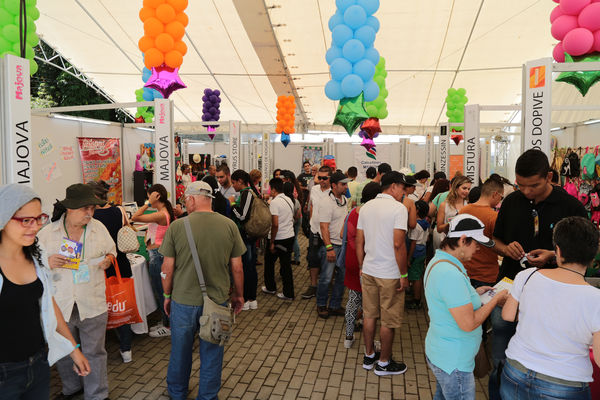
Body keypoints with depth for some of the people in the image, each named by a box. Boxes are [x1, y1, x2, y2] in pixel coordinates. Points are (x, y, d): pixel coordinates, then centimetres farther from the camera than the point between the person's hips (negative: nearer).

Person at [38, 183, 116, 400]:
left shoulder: (98, 228, 1)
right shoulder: (47, 232, -4)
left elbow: (111, 250, 13)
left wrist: (108, 259, -9)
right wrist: (48, 263, -19)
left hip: (92, 303, 0)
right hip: (60, 305, 0)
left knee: (94, 352, 9)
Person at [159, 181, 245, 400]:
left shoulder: (177, 226, -11)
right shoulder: (229, 226, -7)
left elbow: (167, 268, -5)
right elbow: (237, 268, -2)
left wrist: (167, 295, 11)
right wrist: (238, 295, 13)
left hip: (183, 300, 0)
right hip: (218, 300, 0)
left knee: (180, 350, 21)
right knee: (211, 353, 16)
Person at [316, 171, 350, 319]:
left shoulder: (345, 200, 10)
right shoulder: (326, 202, -14)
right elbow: (324, 226, -18)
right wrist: (329, 248, -22)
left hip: (344, 244, 7)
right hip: (331, 245, -7)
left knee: (343, 277, 10)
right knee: (326, 278, 0)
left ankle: (335, 306, 24)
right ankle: (321, 305, 19)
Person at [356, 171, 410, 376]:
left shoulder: (366, 207, 6)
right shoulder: (398, 208, -13)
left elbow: (359, 242, 8)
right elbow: (398, 244, -20)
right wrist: (404, 274, -12)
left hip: (368, 270, 6)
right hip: (390, 274, -6)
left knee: (369, 315, 17)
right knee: (388, 320, 8)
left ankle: (368, 356, 31)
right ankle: (384, 363, 22)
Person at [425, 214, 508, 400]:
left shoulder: (438, 261, 4)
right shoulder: (450, 273, -29)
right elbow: (468, 324, -26)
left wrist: (473, 293, 9)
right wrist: (495, 300, -14)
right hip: (453, 362, -10)